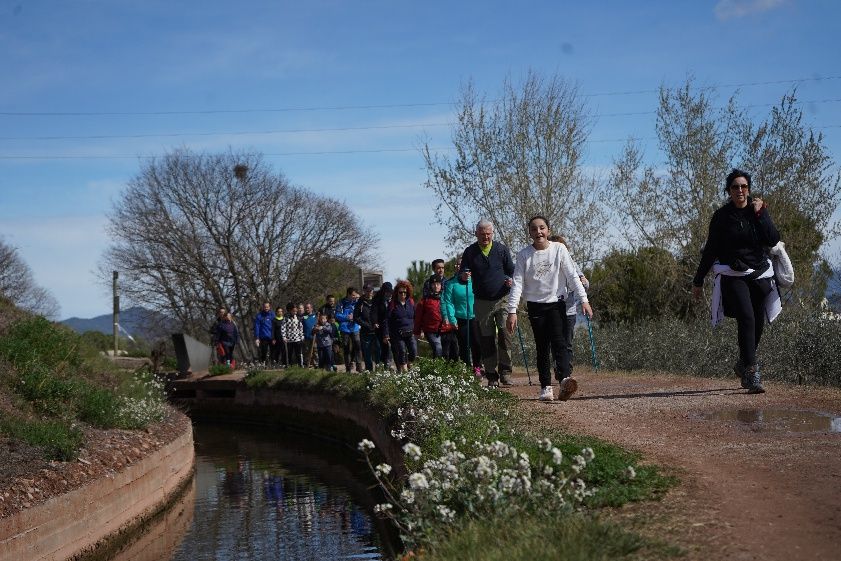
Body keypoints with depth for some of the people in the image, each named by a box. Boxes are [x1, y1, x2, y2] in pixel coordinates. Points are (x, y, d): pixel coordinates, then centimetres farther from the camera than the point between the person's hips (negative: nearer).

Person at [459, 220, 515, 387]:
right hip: (482, 302, 1)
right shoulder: (470, 252, 4)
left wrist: (510, 281, -12)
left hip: (502, 299, -1)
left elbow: (511, 271, 11)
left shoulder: (501, 249, 4)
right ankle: (492, 376, 9)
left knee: (504, 334, -13)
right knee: (487, 340, 3)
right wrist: (463, 276, -19)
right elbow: (462, 273, 6)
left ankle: (505, 371, -5)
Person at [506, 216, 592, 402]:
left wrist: (583, 299, -9)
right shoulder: (523, 255, -1)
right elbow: (517, 283, -3)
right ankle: (546, 387, 4)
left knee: (558, 341, -17)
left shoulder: (559, 249, 0)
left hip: (556, 303, -1)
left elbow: (572, 275, -1)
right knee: (542, 347, 2)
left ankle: (564, 381, -32)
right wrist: (512, 311, -10)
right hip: (535, 305, 1)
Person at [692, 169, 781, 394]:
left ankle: (743, 365, 31)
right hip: (733, 276, -3)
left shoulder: (759, 211, 6)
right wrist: (698, 280, 8)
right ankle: (751, 374, -22)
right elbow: (710, 249, 6)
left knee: (758, 324, 7)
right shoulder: (721, 216, 0)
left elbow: (773, 240, -6)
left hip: (760, 274, 3)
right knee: (746, 318, -19)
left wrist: (761, 214, -11)